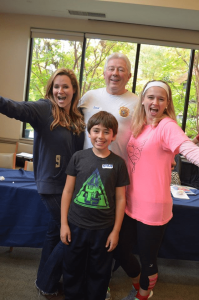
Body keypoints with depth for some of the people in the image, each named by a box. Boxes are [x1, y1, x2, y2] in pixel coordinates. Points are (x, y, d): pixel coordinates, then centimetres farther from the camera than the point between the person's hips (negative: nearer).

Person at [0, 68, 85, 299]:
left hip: (70, 184, 7)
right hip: (52, 184, -6)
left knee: (57, 232, 18)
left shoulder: (78, 117, 6)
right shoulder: (44, 109, -13)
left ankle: (46, 280, 40)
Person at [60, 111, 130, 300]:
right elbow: (68, 191, 0)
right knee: (72, 271, 18)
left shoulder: (118, 163, -6)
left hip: (103, 229, -1)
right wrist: (64, 223, -1)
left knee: (99, 274, 16)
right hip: (75, 226, 1)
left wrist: (116, 230, -1)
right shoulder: (78, 157, -5)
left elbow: (120, 199, -2)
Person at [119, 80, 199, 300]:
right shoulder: (137, 126, 8)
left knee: (147, 259, 12)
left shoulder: (167, 126, -13)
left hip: (153, 207, -6)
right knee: (123, 253, 19)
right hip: (130, 204, 7)